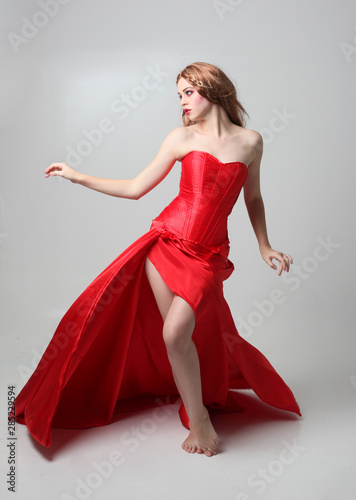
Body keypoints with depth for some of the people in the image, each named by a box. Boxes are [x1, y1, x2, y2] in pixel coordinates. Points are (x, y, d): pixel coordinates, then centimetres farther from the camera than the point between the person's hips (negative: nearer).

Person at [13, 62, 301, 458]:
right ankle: (197, 418, 21)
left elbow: (252, 198, 18)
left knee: (176, 332, -17)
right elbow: (135, 188, 8)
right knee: (178, 334, -4)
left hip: (208, 255, -1)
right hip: (168, 241, 1)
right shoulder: (182, 137, 5)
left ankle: (198, 416, 9)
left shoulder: (250, 141, 6)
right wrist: (77, 177, 8)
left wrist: (264, 247, 18)